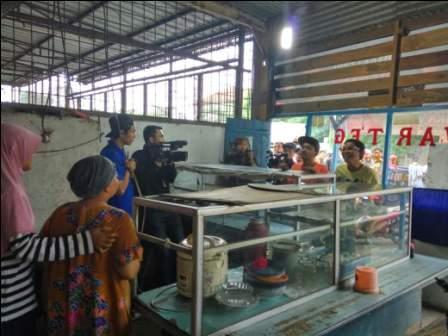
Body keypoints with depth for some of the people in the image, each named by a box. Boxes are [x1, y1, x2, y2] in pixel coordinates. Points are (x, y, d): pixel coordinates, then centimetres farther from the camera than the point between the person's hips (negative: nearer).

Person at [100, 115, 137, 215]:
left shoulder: (120, 151, 8)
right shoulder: (111, 153, -21)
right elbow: (120, 189, -22)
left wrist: (129, 169, -3)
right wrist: (129, 169, -9)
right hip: (116, 210, -9)